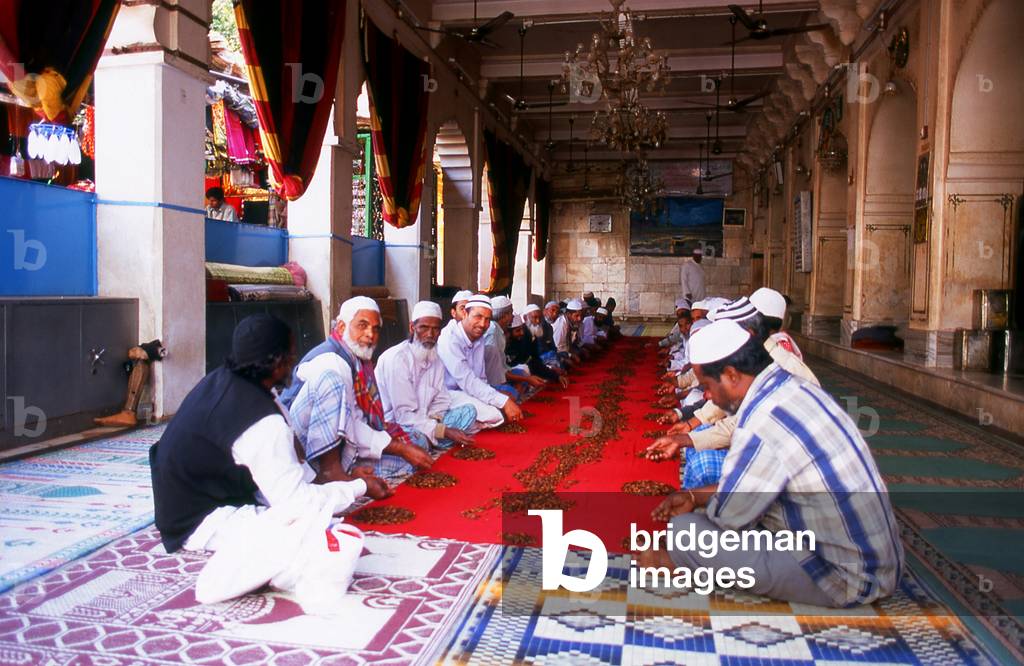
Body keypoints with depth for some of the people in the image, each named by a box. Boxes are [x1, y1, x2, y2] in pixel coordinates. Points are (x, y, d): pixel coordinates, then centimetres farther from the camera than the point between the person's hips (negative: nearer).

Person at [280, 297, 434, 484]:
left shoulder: (361, 361, 12)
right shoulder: (330, 361, -17)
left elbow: (360, 419, 7)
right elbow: (349, 428, -22)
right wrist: (400, 448, -20)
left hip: (342, 450, 9)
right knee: (329, 379, -32)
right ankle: (330, 469, -30)